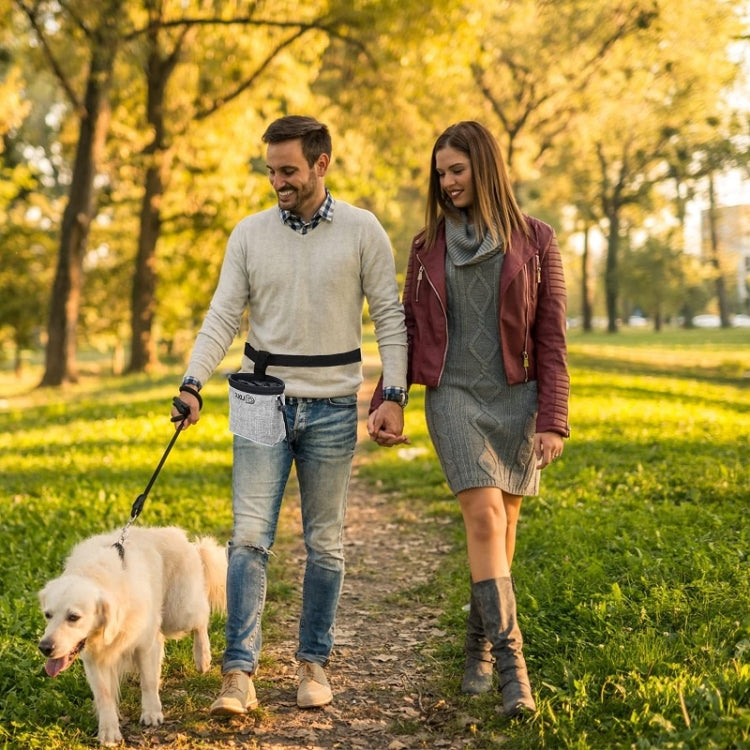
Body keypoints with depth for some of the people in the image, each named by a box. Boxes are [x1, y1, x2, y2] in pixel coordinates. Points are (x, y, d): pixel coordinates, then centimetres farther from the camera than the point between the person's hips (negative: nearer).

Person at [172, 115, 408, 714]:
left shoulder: (362, 231, -1)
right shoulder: (250, 233, 3)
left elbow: (390, 316, -1)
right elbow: (224, 315, 0)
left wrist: (394, 395, -9)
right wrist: (192, 383, -13)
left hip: (332, 408, -1)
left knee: (325, 542, 8)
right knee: (250, 537, -6)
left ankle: (314, 661, 22)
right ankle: (239, 673, -3)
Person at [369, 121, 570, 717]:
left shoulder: (534, 241, 3)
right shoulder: (429, 245, 9)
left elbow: (551, 338, 0)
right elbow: (409, 331, 12)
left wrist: (552, 420, -6)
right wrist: (383, 404, 5)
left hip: (516, 398, 0)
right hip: (454, 395, 0)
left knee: (502, 526, 6)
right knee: (485, 517, -14)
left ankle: (479, 645, 25)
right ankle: (510, 661, -13)